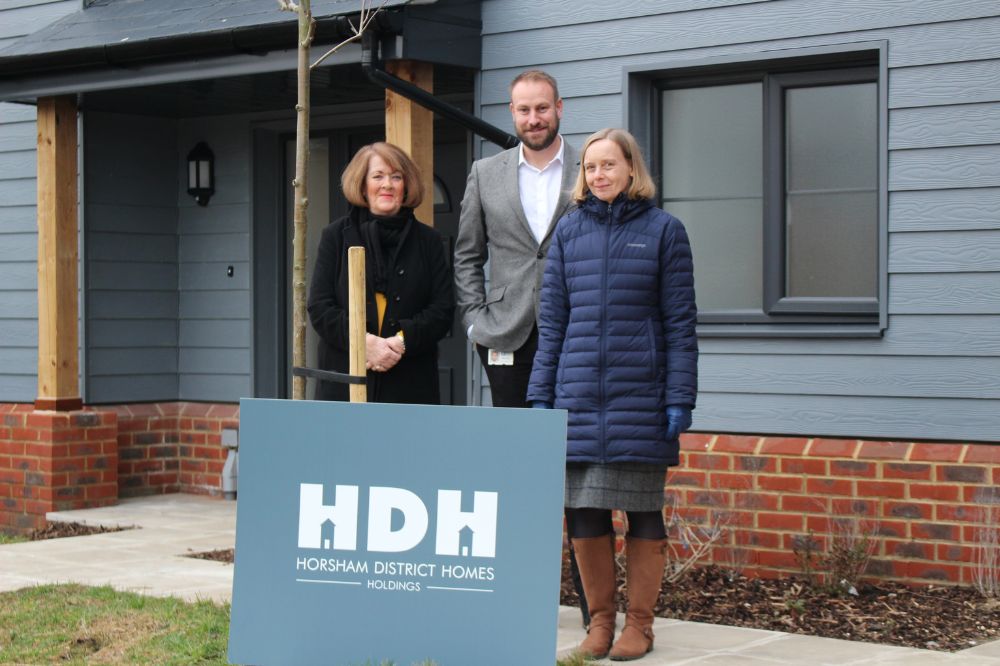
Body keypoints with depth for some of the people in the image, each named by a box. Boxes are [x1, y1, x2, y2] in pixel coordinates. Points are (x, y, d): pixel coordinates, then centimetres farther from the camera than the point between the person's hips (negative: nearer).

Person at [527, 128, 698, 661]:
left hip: (640, 395, -2)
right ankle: (600, 618, 18)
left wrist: (680, 399, -6)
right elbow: (552, 320, 11)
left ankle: (639, 623, 16)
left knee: (642, 510, 5)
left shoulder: (663, 230, 2)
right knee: (582, 509, 3)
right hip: (578, 394, 2)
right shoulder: (570, 230, 10)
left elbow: (680, 322, 0)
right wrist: (541, 395, 6)